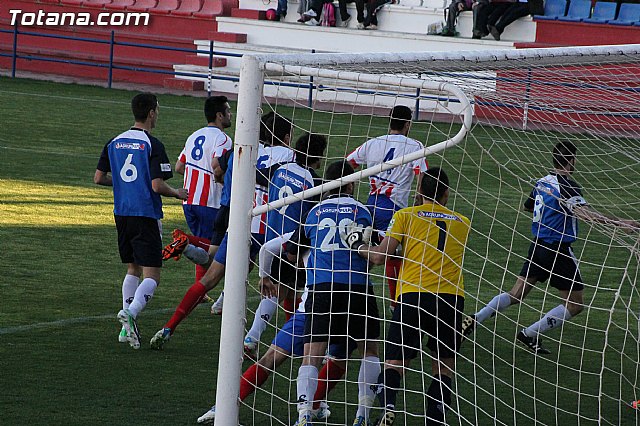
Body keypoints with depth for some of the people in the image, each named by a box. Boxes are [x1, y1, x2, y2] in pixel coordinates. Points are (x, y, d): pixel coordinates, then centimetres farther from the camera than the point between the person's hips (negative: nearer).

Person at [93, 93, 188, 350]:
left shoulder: (114, 143, 7)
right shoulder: (153, 145, -12)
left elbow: (98, 178, 10)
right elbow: (157, 185, -17)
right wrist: (178, 193, 2)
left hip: (121, 213, 6)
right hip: (146, 216, -6)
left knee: (133, 269, 19)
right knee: (151, 276, -5)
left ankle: (128, 327, 12)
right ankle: (130, 312, -30)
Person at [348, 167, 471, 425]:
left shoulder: (405, 216, 8)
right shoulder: (462, 223, 17)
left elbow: (379, 257, 2)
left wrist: (357, 244, 21)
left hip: (414, 295, -2)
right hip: (452, 297, 2)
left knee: (394, 364, 3)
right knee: (444, 369, 13)